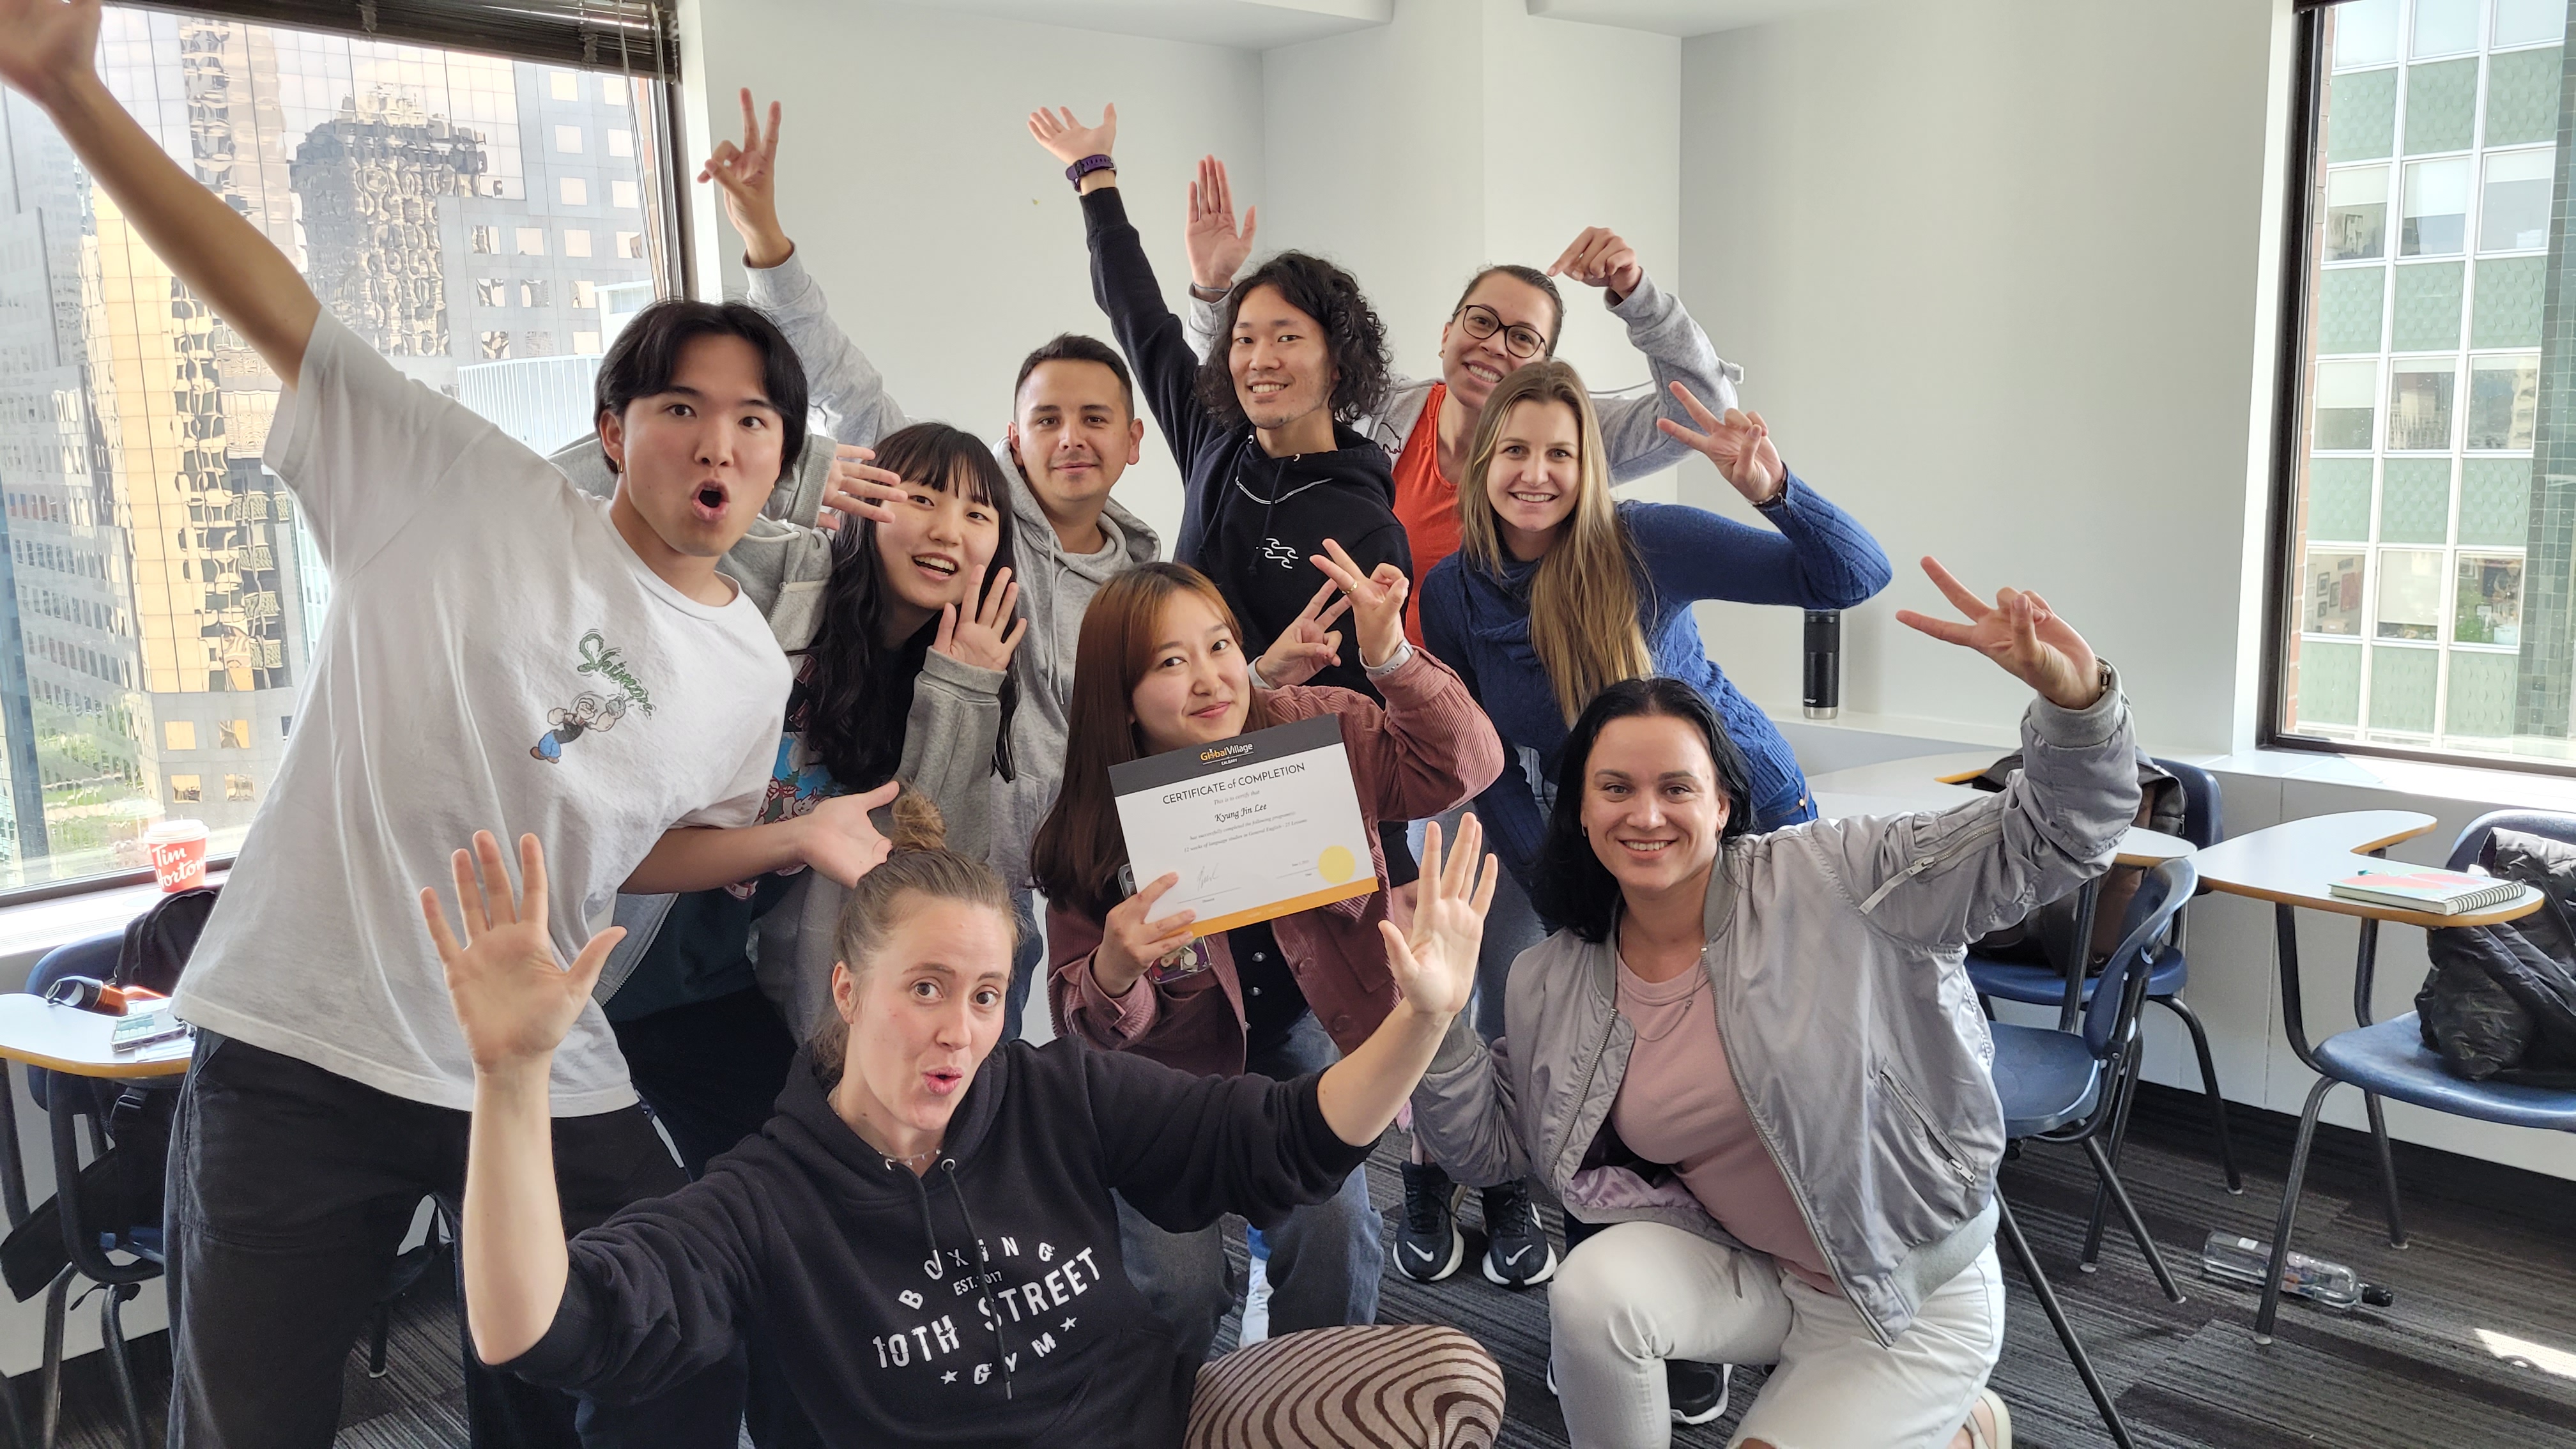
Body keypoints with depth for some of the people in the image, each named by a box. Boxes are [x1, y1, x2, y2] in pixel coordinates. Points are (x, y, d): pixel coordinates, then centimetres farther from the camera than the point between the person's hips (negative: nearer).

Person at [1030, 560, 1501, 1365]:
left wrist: (1390, 655, -30)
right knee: (1177, 1281, -15)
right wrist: (1112, 973, -35)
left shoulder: (1314, 728, -14)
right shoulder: (1088, 833, -15)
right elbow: (1086, 1030, -10)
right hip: (1174, 1061, -1)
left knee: (1333, 1222, -19)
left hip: (1300, 1031, 1)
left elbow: (1463, 765, -15)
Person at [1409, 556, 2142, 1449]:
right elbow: (1492, 1149, 2)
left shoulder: (1831, 884, -19)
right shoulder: (1550, 987, -6)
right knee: (1592, 1291, -25)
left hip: (1911, 1298, -3)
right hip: (1741, 1271, 3)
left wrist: (2073, 695, -42)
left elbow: (2055, 841, -21)